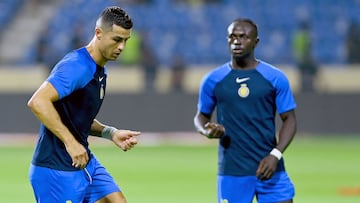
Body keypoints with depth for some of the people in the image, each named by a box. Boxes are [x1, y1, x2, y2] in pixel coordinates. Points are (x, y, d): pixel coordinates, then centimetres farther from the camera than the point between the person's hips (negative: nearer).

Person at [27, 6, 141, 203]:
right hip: (57, 170, -9)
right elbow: (37, 102, -33)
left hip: (85, 162, 9)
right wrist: (70, 142, -32)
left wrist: (111, 133, 7)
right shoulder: (76, 67, -20)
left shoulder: (99, 71, 12)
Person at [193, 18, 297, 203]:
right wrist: (207, 131, -10)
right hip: (232, 172, 0)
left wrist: (275, 155, -11)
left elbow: (289, 119, 3)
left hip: (269, 168, 0)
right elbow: (201, 116, 14)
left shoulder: (275, 78, 1)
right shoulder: (213, 80, 4)